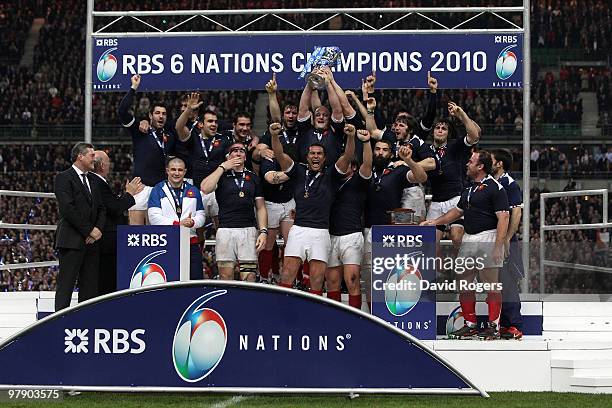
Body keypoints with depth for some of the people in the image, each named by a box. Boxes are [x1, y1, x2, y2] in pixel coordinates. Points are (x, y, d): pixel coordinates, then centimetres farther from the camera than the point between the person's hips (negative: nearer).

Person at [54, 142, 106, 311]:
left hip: (92, 240, 7)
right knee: (66, 284, -7)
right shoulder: (64, 178, -5)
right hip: (72, 240, -7)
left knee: (90, 286, 4)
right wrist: (89, 230, -13)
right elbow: (68, 209, -14)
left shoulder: (93, 180, 19)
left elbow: (101, 208, 17)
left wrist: (98, 229, -2)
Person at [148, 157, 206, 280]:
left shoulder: (193, 191, 17)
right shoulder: (158, 190, 5)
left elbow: (201, 216, 13)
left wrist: (192, 222, -11)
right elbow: (154, 217, -5)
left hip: (191, 243, 3)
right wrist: (177, 224, -13)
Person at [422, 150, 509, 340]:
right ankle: (470, 325, 16)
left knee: (491, 284, -6)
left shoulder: (495, 188, -9)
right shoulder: (469, 189, 18)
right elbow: (457, 211, 29)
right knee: (463, 284, 8)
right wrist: (434, 222, 23)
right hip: (468, 239, 9)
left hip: (487, 239, -9)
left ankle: (493, 326, -2)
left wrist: (498, 246, -21)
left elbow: (503, 218, -14)